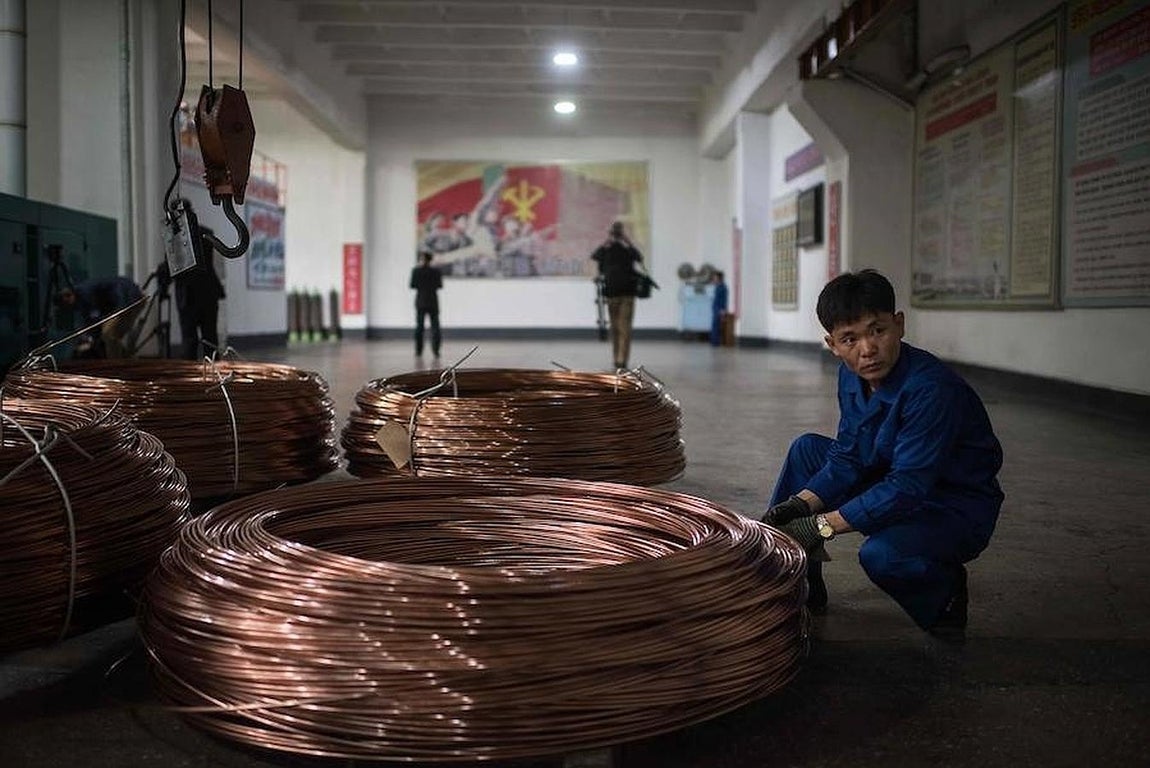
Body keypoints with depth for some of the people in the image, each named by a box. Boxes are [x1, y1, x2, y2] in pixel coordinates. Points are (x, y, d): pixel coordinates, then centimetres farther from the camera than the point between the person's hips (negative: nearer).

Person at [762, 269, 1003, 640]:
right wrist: (801, 504, -17)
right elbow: (846, 457, -1)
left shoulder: (931, 388, -30)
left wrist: (824, 525, -32)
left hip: (958, 511, -8)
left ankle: (946, 593, 1)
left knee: (881, 553, -35)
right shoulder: (851, 376, -5)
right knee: (807, 448, 4)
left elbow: (907, 486, -33)